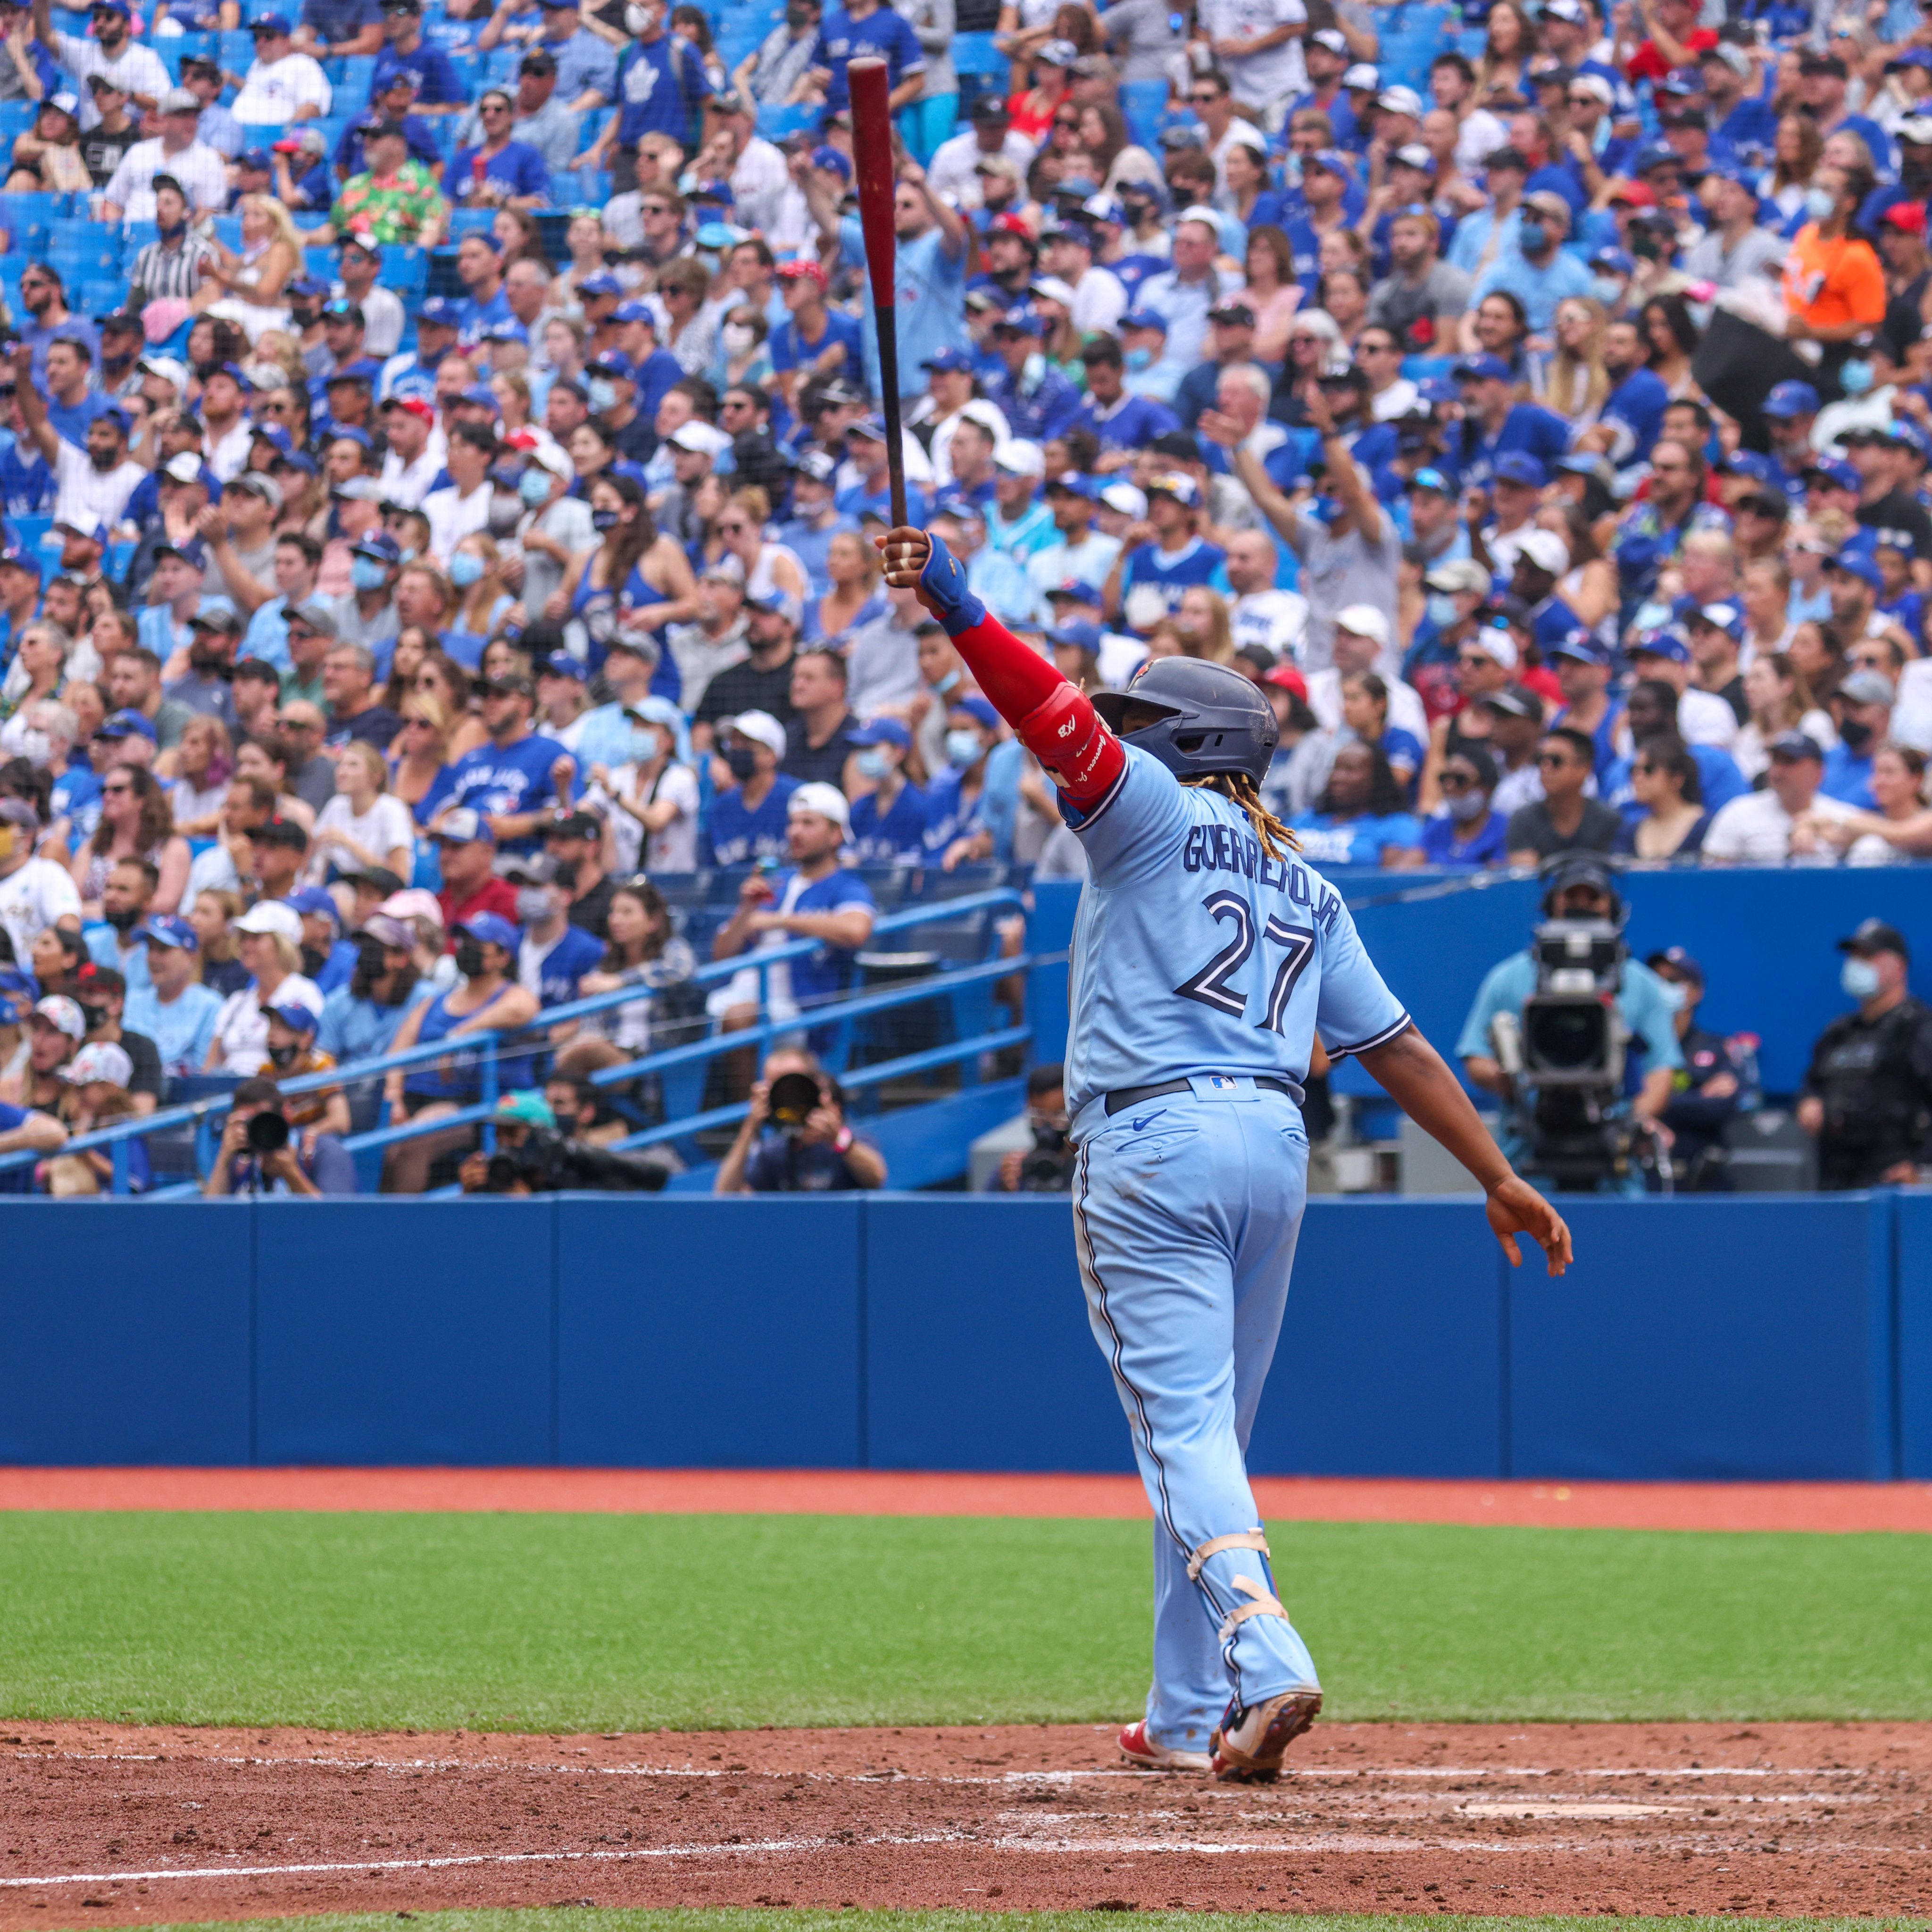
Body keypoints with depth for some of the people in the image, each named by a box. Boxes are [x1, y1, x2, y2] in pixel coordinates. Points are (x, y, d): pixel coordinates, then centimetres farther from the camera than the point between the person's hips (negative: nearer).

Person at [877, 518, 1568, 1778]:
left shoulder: (1154, 809, 3)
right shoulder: (1307, 888, 21)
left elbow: (1059, 717, -14)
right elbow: (1396, 1044, 17)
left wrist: (953, 606, -18)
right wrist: (1500, 1178, 17)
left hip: (1155, 1143, -7)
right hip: (1275, 1147, 7)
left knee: (1185, 1427, -11)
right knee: (1210, 1430, 15)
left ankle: (1266, 1664, -30)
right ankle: (1190, 1718, 17)